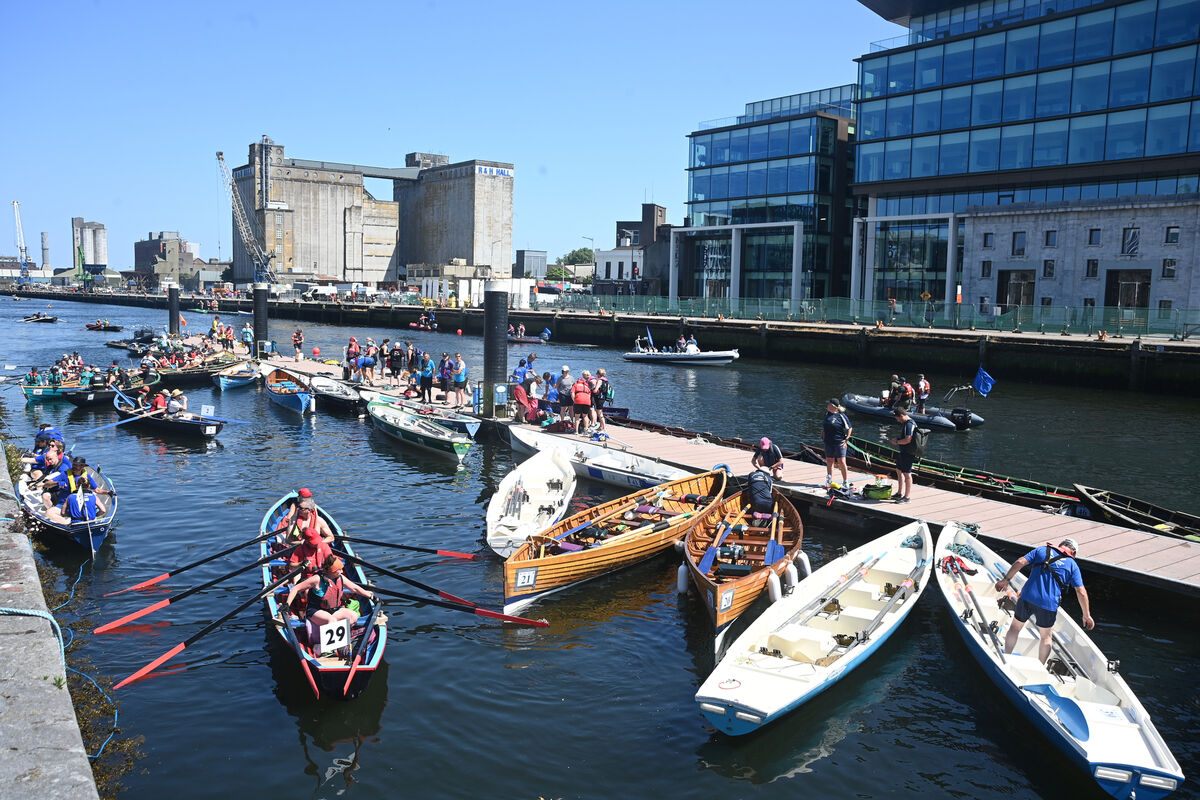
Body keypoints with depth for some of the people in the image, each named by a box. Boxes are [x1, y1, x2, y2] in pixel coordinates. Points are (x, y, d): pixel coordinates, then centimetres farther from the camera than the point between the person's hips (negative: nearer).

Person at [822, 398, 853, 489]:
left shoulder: (841, 416, -12)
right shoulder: (827, 413, 7)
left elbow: (849, 428, -6)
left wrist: (846, 439, -10)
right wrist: (822, 431, 16)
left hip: (839, 442, -6)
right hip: (828, 442, 6)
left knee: (841, 462, -4)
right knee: (829, 462, 12)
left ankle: (846, 483, 6)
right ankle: (829, 481, 23)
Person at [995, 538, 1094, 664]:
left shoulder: (1042, 550, 11)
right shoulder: (1072, 565, 8)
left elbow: (1020, 562, 1)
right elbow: (1081, 592, 3)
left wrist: (1005, 579, 6)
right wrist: (1087, 615, 10)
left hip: (1027, 597, 1)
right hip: (1049, 604, -1)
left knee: (1015, 627, 19)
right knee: (1047, 636, 20)